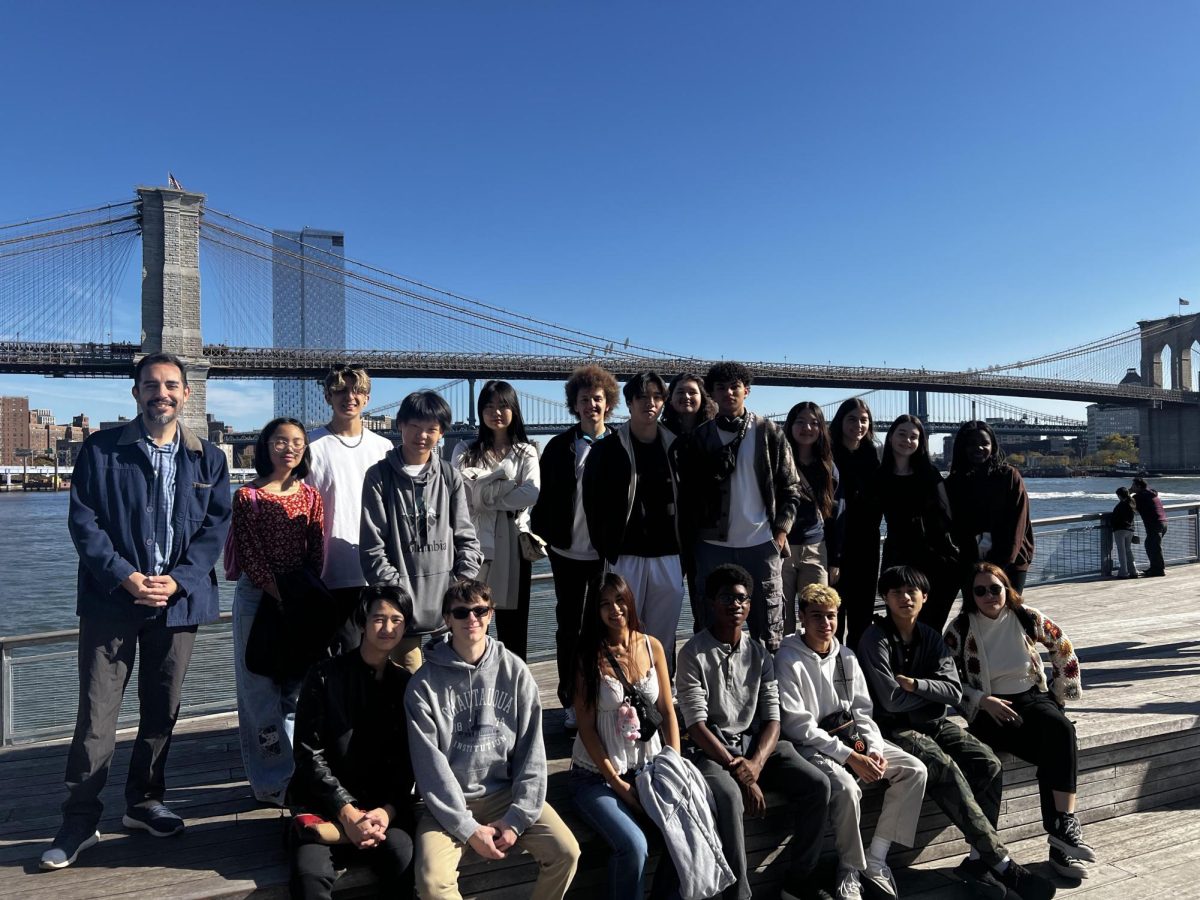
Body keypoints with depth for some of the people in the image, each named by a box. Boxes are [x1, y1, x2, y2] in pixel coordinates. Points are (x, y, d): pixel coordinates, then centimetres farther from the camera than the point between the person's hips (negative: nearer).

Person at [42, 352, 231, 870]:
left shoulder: (208, 459, 6)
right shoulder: (100, 450, 1)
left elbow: (216, 527, 1)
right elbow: (82, 521, -5)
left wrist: (177, 581, -12)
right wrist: (125, 577, -15)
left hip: (178, 600, 2)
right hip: (111, 599, -2)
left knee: (162, 710, 12)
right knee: (96, 712, 1)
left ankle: (144, 803, 28)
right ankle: (80, 821, 14)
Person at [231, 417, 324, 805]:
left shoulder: (310, 496, 7)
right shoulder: (248, 496, -4)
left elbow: (317, 554, 5)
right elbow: (249, 556, -9)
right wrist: (281, 595, -16)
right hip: (258, 597, -3)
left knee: (299, 687, 8)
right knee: (261, 688, 2)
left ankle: (298, 772, 19)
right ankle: (273, 780, 10)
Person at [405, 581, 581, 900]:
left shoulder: (515, 671, -2)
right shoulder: (424, 683, -8)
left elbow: (531, 751, -1)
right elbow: (430, 764, -10)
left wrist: (517, 818, -9)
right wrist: (468, 828, -15)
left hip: (507, 793, 2)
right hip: (449, 802, -2)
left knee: (566, 851, -16)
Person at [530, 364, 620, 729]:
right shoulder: (559, 446, 2)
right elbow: (545, 496, 3)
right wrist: (539, 534, -4)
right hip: (567, 552, 1)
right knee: (568, 627, 9)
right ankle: (570, 702, 21)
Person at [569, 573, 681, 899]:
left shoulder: (652, 646, 1)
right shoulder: (589, 655, -9)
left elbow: (667, 711, 6)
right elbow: (586, 727, -10)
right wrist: (618, 784, -12)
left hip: (650, 765, 4)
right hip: (598, 774, -3)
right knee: (633, 845, -26)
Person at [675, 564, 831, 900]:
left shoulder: (759, 653, 8)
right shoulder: (693, 654, -8)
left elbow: (772, 719, 3)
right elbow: (696, 725, -13)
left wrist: (755, 764, -16)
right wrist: (739, 773, -20)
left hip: (756, 744, 5)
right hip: (711, 750, -5)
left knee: (817, 785, -15)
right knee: (728, 796, -35)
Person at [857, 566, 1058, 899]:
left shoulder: (931, 638, 9)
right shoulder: (876, 638, -10)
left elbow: (955, 692, 0)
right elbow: (891, 700, -17)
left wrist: (916, 685, -15)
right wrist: (933, 692, -4)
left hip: (934, 723, 6)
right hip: (895, 730, -6)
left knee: (989, 764, -17)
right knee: (947, 770, -29)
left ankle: (978, 859, -13)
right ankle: (1002, 863, -21)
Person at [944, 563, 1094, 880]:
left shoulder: (1027, 618, 1)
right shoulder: (960, 629, -4)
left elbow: (1064, 651, 13)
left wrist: (1060, 695, 11)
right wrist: (984, 701, -14)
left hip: (1032, 697, 3)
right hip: (990, 709, -3)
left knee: (1062, 729, -31)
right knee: (1055, 751, -28)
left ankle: (1062, 827, -30)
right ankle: (1062, 829, -21)